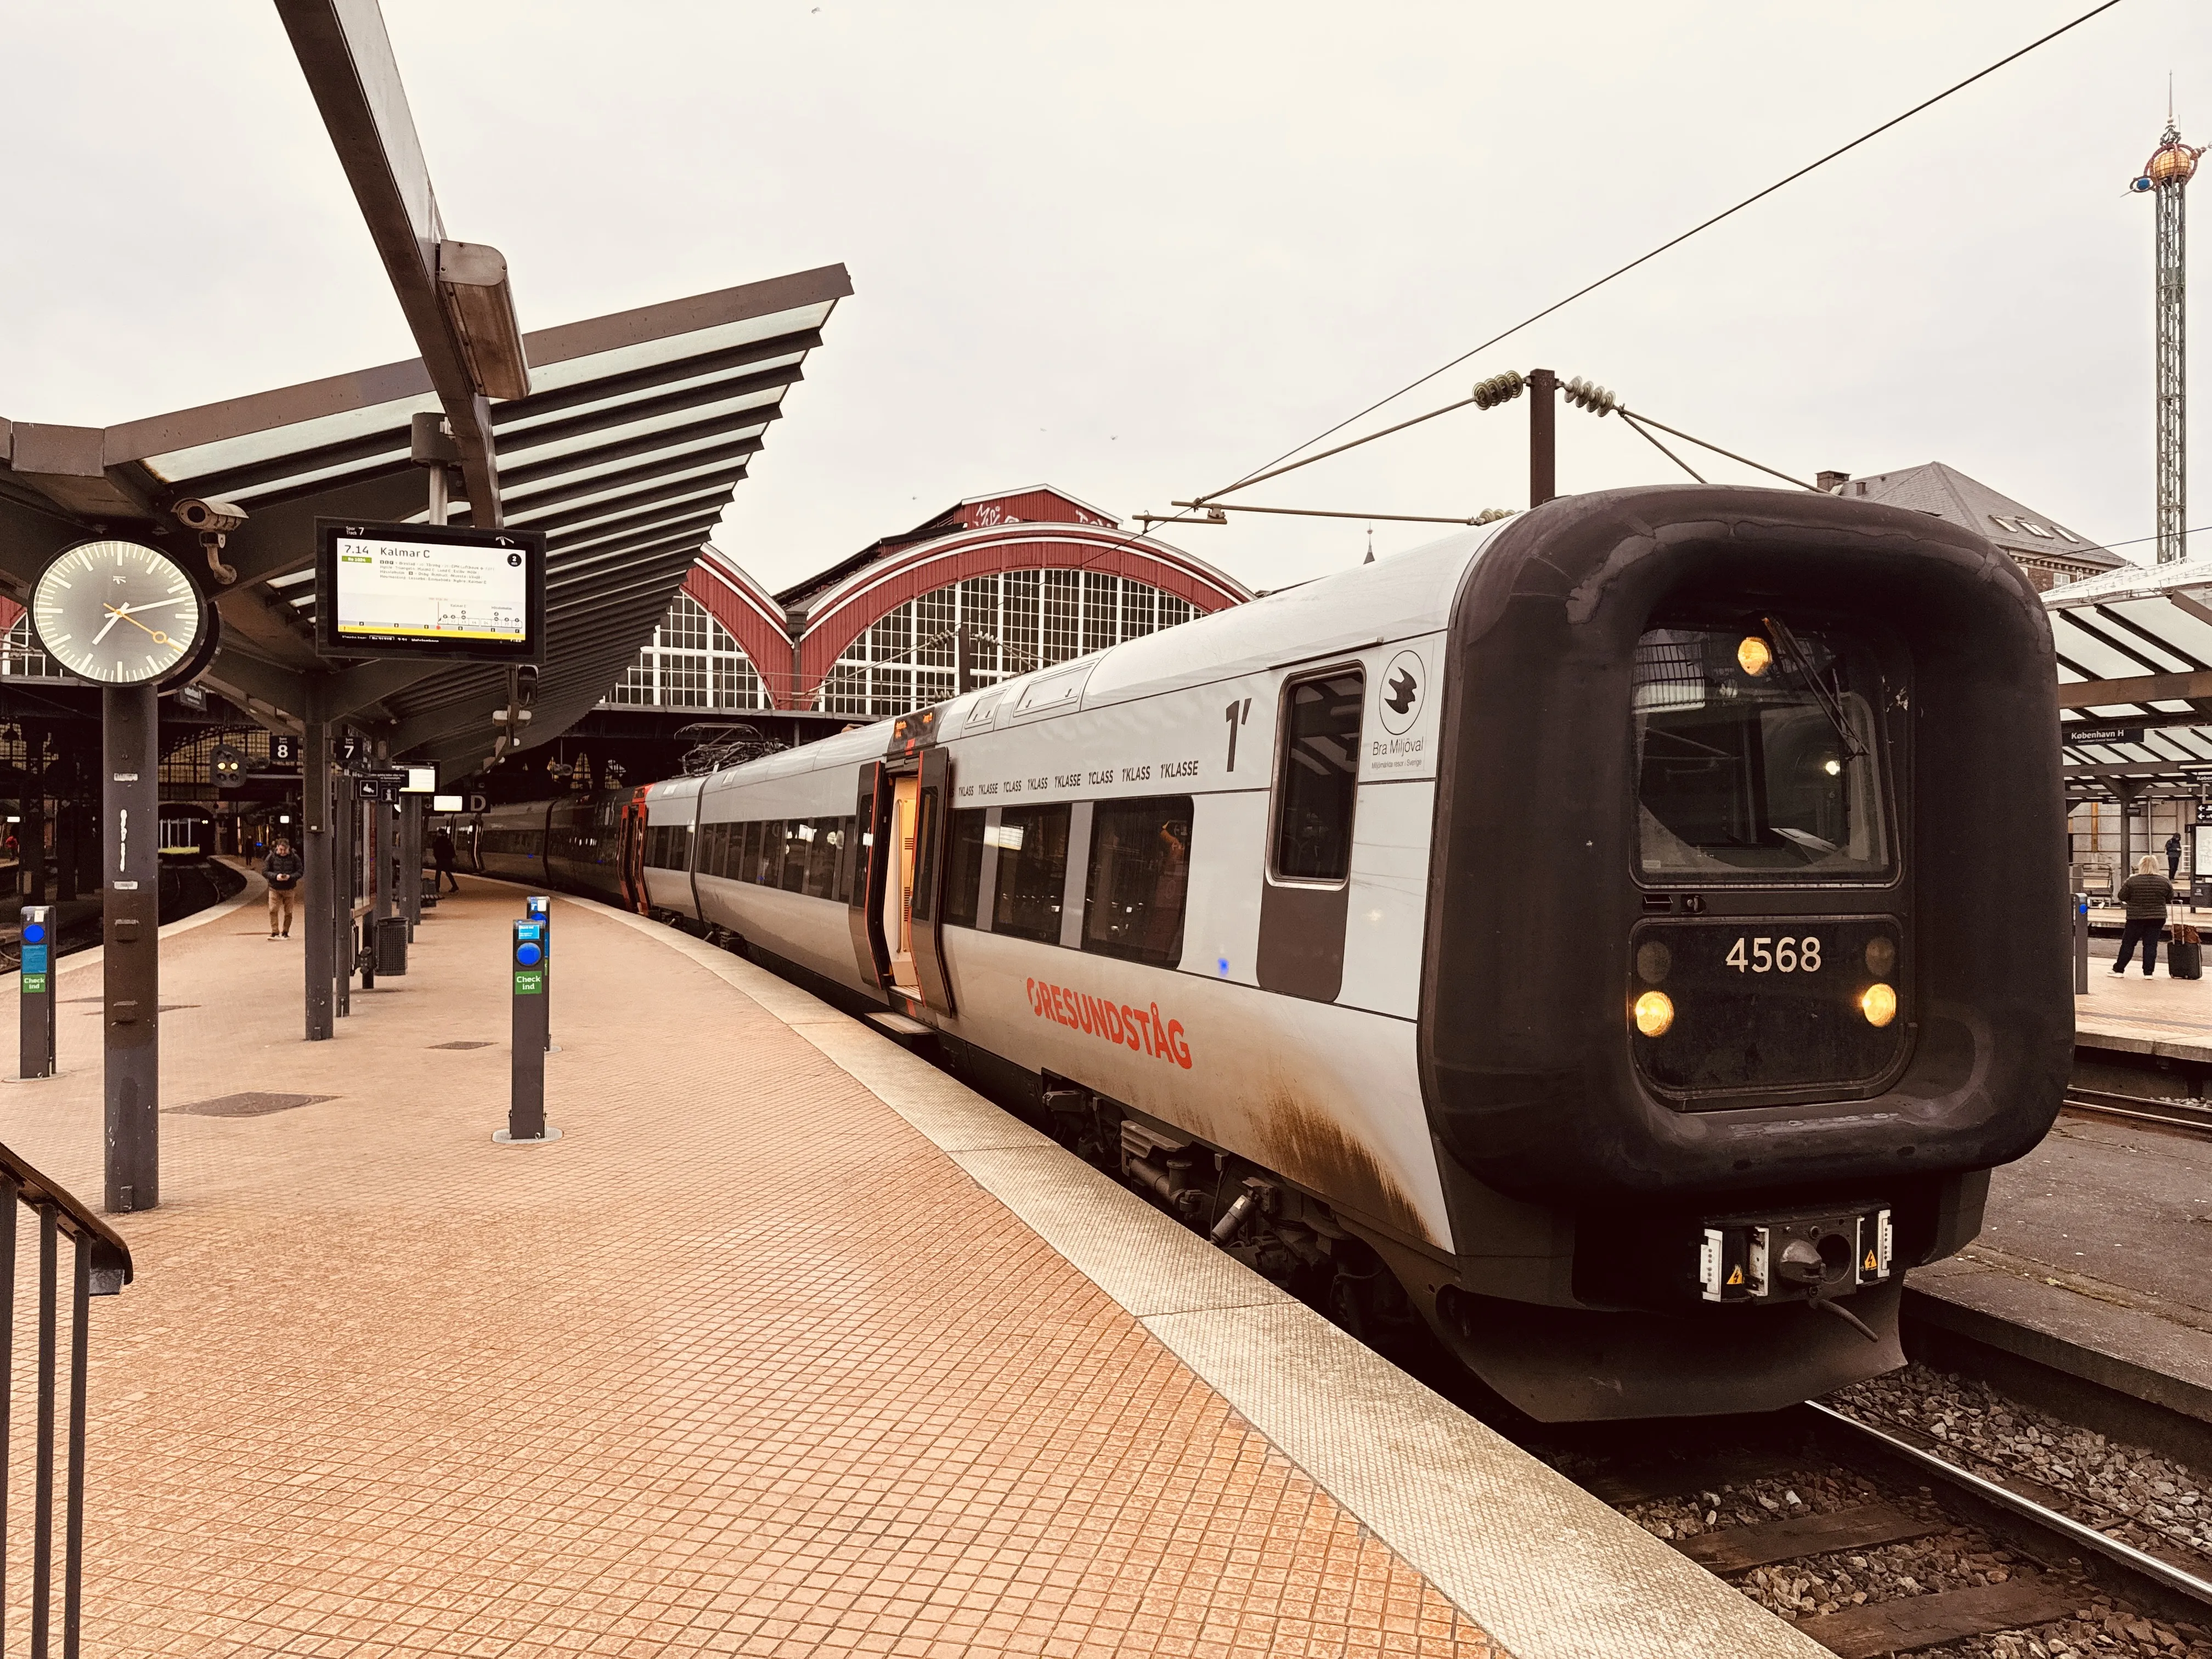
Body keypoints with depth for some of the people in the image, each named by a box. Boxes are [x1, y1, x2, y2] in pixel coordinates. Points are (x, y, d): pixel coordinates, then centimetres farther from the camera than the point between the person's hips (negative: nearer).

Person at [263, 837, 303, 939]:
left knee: (288, 912, 6)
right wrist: (275, 876, -19)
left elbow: (300, 871, -1)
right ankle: (274, 932, -1)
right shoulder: (272, 857, -3)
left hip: (289, 889, 0)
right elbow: (264, 871, -2)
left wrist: (290, 877, -19)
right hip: (275, 889, 0)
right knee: (273, 910, -8)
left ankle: (286, 932, 18)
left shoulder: (294, 857, -3)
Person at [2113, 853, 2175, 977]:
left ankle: (2119, 969, 12)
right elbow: (2169, 899, 8)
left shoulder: (2132, 881, -11)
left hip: (2136, 917, -2)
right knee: (2151, 945, 6)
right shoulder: (2165, 882, -3)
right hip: (2157, 918, 2)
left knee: (2128, 944, 7)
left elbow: (2121, 897, -4)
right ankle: (2148, 972, 6)